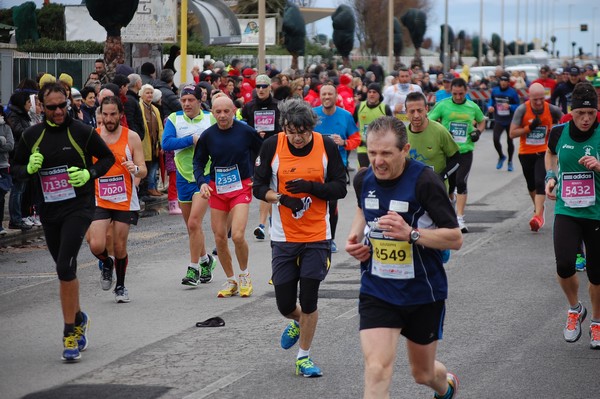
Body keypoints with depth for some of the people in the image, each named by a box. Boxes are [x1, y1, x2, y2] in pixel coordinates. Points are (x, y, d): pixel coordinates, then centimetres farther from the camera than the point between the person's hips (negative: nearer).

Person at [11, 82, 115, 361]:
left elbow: (108, 157, 5)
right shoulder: (31, 136, 3)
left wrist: (90, 173, -12)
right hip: (48, 210, 5)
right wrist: (29, 168, -9)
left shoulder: (81, 132, -6)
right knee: (65, 270, 14)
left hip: (78, 207, -5)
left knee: (65, 267, -17)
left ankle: (70, 334, -12)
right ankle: (78, 319, 38)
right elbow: (16, 166, 13)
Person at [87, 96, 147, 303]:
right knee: (96, 245, -13)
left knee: (120, 247, 5)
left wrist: (135, 169, -27)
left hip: (125, 201, -1)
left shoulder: (131, 137, -4)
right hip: (99, 200, 1)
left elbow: (143, 170, -6)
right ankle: (107, 263, 21)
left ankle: (120, 286, 26)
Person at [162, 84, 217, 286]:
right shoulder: (174, 119, -2)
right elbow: (166, 143, -16)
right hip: (183, 177, 3)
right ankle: (205, 260, 36)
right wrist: (192, 140, -20)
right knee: (191, 226, 13)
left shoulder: (211, 119, -2)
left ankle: (193, 269, -7)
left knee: (194, 223, -15)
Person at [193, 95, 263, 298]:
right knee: (219, 238, 5)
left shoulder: (246, 131, -8)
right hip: (216, 189, 3)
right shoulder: (207, 135, -2)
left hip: (241, 187, -3)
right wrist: (202, 182, -9)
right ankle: (231, 281, 22)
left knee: (237, 235, -16)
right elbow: (198, 162, 8)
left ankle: (244, 275, 10)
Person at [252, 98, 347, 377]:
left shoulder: (327, 146, -7)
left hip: (317, 236, -1)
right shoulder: (271, 146, -7)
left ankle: (304, 357, 18)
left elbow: (340, 188, -4)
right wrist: (282, 198, -19)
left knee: (309, 299, -1)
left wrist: (310, 187, -20)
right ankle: (298, 322, 41)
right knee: (284, 304, 4)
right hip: (283, 237, 1)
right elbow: (259, 187, 0)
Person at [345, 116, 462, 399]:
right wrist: (355, 235, 3)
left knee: (423, 373, 17)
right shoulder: (363, 179, -2)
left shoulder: (424, 181, -19)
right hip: (376, 291, 3)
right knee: (376, 371, -17)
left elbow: (455, 238, -17)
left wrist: (411, 233, -30)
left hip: (423, 293, -2)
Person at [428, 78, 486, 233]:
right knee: (449, 184, 9)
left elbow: (482, 121, 24)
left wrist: (478, 131, 4)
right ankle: (451, 198, 46)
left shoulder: (473, 107, 6)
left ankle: (460, 219, -13)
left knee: (461, 182, -15)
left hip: (465, 151, 0)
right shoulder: (442, 105, -1)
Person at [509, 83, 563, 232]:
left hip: (544, 152, -2)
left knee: (540, 182, -19)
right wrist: (530, 127, -24)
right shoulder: (522, 110, -14)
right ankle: (538, 208, 42)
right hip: (526, 152, 2)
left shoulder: (552, 110, -11)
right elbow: (512, 133, -14)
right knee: (531, 184, 18)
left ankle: (538, 215, -23)